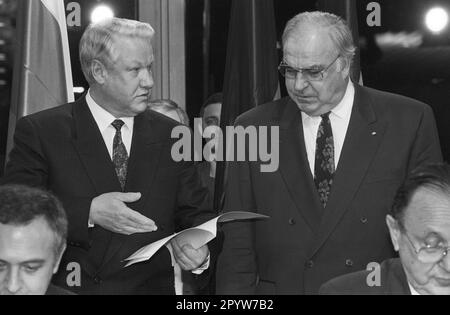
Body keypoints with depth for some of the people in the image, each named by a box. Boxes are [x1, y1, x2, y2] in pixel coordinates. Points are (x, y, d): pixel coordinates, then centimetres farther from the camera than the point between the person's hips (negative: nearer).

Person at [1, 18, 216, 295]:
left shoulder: (171, 135, 4)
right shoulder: (39, 132, -6)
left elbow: (196, 215, 5)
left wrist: (201, 252, -16)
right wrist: (88, 213, -24)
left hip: (152, 286, 3)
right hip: (66, 286, -2)